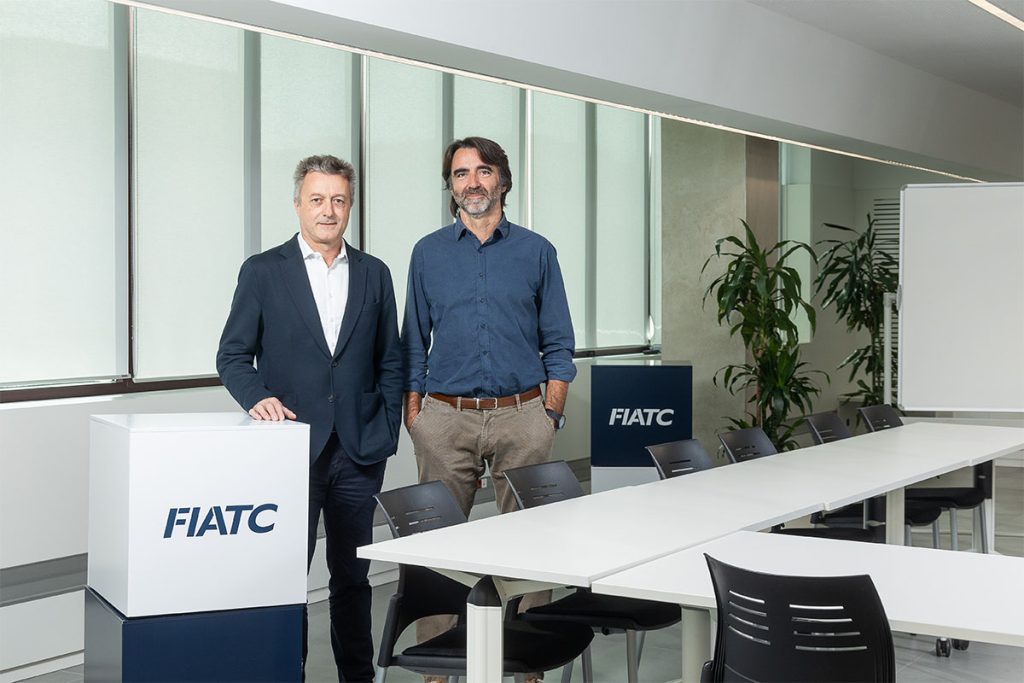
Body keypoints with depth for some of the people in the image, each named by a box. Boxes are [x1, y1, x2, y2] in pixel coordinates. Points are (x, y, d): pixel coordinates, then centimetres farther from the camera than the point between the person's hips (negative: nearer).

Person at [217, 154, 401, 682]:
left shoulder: (374, 274, 10)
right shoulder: (262, 271, 2)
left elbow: (389, 362, 13)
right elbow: (232, 356, 2)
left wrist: (386, 433, 4)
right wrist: (258, 399, -17)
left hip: (358, 452, 3)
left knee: (353, 575, 11)